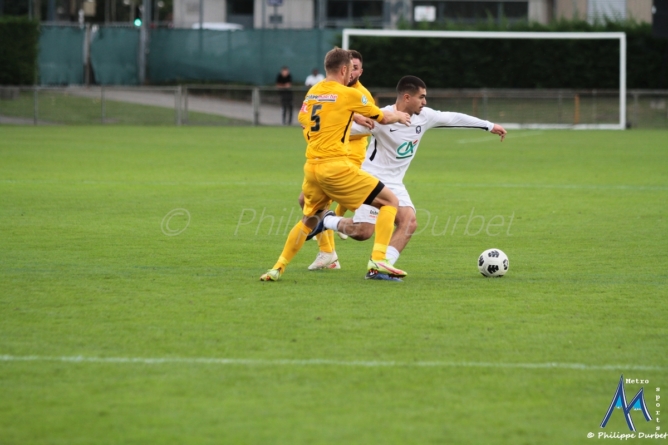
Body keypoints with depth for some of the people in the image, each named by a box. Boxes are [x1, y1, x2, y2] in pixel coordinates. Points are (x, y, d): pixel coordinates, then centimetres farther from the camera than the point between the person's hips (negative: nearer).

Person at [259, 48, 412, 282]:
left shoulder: (312, 92, 12)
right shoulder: (348, 94, -5)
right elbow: (383, 118, 7)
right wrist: (399, 116, 29)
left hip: (311, 166, 7)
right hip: (335, 165, -7)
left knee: (309, 219, 26)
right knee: (390, 202, 1)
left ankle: (278, 268, 18)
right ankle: (377, 261, -11)